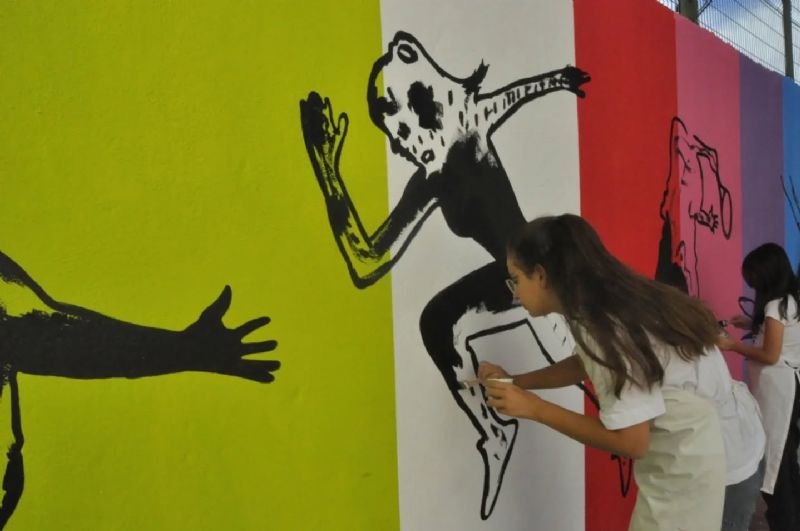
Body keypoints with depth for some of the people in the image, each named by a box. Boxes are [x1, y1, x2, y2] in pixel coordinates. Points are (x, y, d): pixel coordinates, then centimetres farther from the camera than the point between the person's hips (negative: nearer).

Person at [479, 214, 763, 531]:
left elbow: (631, 442, -26)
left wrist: (534, 408, -21)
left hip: (692, 456, -9)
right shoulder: (606, 303, -3)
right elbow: (585, 363, 16)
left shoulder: (606, 328, -30)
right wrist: (514, 382, 7)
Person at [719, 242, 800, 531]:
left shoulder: (775, 305, -20)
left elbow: (771, 355, -20)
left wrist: (733, 346, -13)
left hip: (777, 386, -9)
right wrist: (752, 323, 13)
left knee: (773, 452, 2)